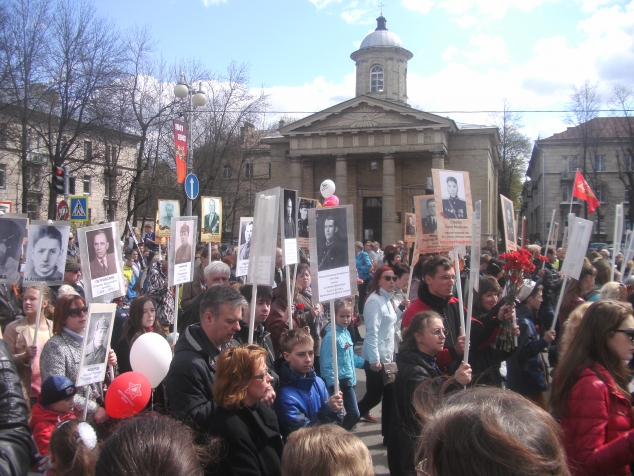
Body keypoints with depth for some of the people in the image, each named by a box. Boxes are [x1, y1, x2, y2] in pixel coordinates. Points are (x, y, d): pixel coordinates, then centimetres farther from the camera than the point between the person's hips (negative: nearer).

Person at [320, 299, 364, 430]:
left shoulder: (346, 333, 6)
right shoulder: (331, 336, -19)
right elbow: (327, 364, -21)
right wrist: (333, 386, -21)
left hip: (348, 381, 8)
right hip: (336, 382, -8)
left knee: (354, 414, 16)